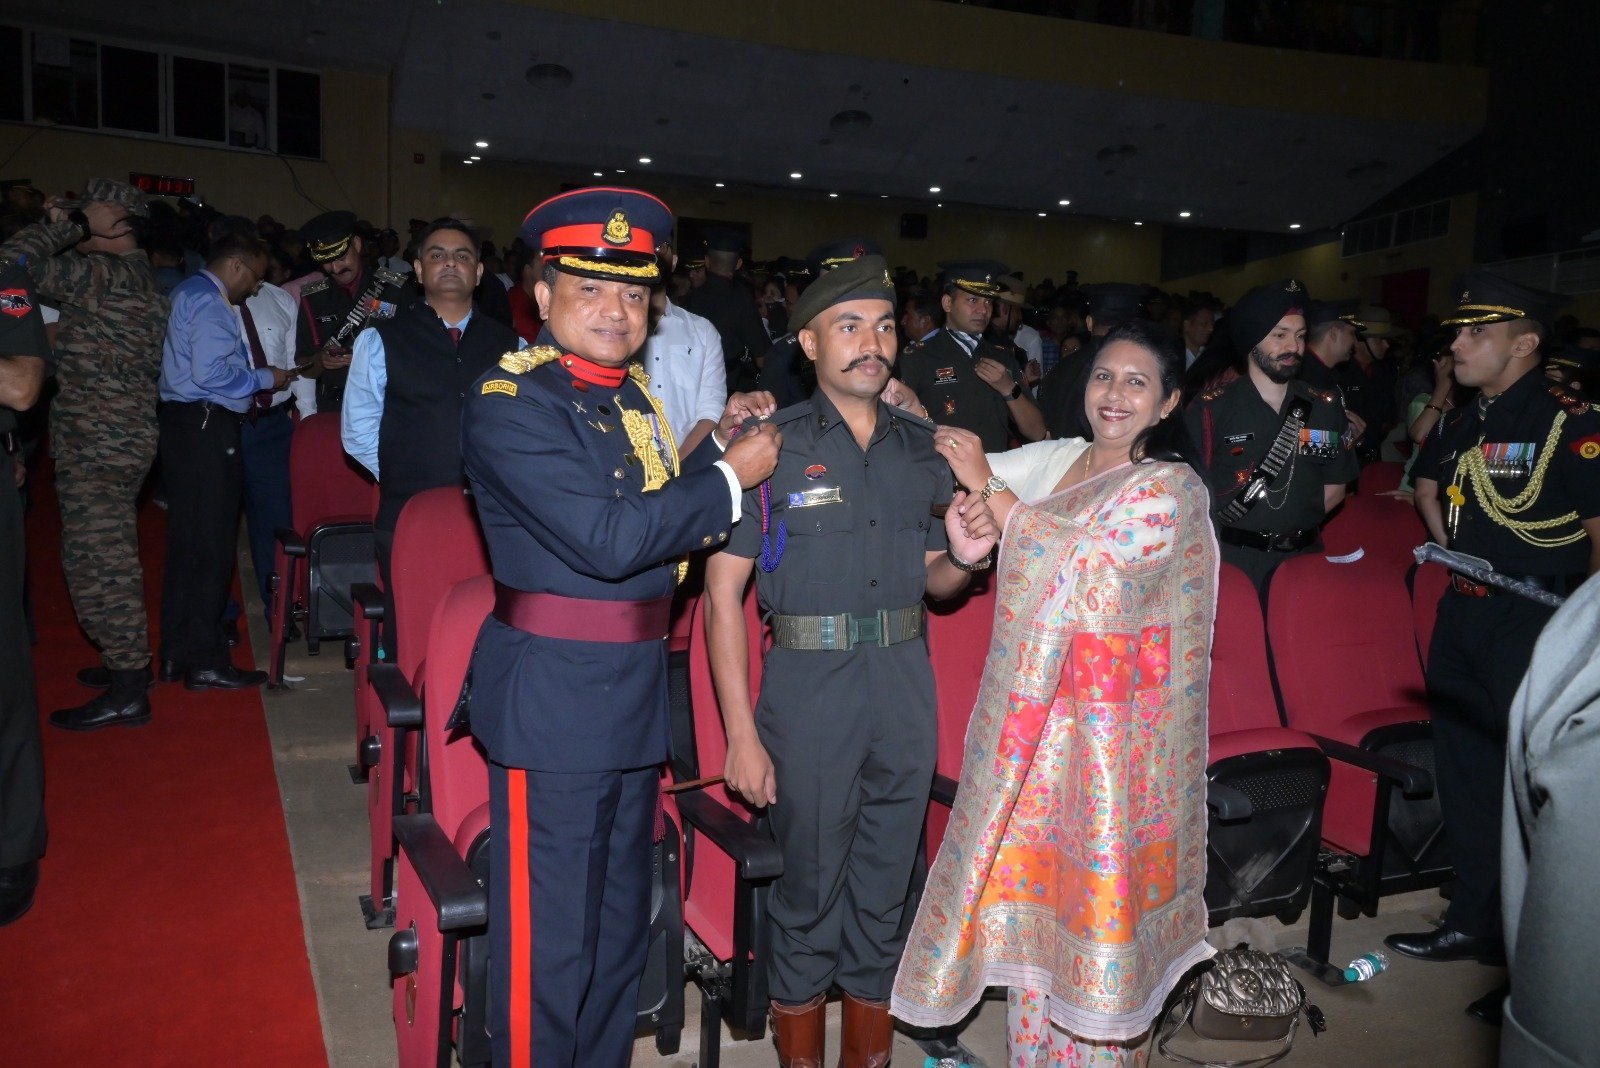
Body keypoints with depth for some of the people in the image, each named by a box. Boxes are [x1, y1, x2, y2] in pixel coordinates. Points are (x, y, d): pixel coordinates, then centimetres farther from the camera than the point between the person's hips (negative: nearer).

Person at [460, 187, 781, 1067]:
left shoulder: (631, 395, 10)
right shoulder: (510, 403, -15)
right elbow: (606, 539, -25)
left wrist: (720, 442, 3)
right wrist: (729, 475, -16)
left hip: (635, 698, 8)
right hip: (554, 703, -8)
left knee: (621, 925, 22)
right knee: (550, 942, 5)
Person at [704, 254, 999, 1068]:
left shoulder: (923, 447, 8)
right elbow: (723, 590, -10)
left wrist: (963, 557, -8)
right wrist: (741, 733, -15)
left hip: (905, 682, 4)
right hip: (809, 687, -4)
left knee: (886, 891, 15)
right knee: (809, 890, 9)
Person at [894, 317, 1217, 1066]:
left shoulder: (1173, 489, -8)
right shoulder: (1052, 461, 9)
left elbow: (1083, 560, -21)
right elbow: (952, 476, 13)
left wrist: (988, 485, -18)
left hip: (1115, 725, -5)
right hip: (1036, 714, 6)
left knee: (1096, 881, 4)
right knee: (1033, 883, 13)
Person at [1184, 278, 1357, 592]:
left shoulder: (1326, 409, 6)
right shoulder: (1211, 409, -7)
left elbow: (1335, 488, 12)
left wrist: (1297, 528, -1)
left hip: (1301, 559, 3)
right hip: (1231, 563, -3)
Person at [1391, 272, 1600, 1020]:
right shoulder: (1460, 422, 8)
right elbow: (1427, 482, 29)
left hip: (1536, 621, -7)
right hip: (1463, 613, 7)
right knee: (1462, 768, 14)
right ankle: (1472, 921, 31)